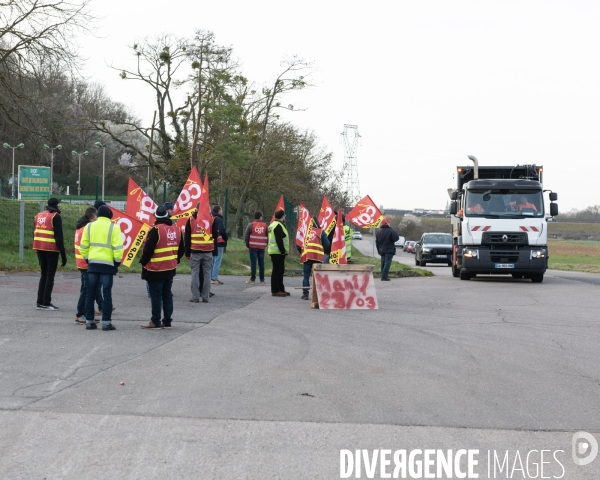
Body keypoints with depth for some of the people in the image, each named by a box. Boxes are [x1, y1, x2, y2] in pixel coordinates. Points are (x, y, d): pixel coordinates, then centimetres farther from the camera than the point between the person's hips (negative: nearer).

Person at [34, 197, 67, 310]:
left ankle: (40, 302, 11)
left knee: (43, 274, 14)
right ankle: (46, 303, -6)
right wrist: (63, 254, -12)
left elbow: (35, 233, 17)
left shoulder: (38, 215, 15)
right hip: (51, 249, -6)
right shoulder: (55, 217, -7)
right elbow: (59, 237, -12)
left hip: (40, 249, 6)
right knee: (50, 275, -2)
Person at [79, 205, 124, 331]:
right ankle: (106, 322, -2)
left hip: (92, 263, 3)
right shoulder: (113, 227, -4)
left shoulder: (89, 226, 7)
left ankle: (89, 321, 10)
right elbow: (118, 248, -10)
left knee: (90, 293, 9)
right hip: (108, 264, -3)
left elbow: (83, 246, 7)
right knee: (107, 293, 1)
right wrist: (117, 262, 0)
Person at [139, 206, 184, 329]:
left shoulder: (156, 230, -17)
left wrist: (143, 262, -4)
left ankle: (155, 322, 2)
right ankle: (167, 321, 14)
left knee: (156, 295, -1)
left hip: (155, 269, -7)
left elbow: (148, 249, -18)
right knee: (167, 294, 12)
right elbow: (181, 249, 13)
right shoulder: (176, 229, 6)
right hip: (170, 268, 7)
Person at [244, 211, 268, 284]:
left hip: (253, 247, -2)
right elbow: (268, 236, 6)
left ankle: (252, 279, -3)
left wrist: (247, 244, 8)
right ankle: (262, 280, 8)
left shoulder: (251, 225, -1)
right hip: (262, 247, 2)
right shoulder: (265, 225, 5)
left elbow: (246, 235, -2)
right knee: (261, 263, 6)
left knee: (253, 262, -1)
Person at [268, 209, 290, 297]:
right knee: (277, 271, -8)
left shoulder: (274, 225, 19)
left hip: (275, 252, 11)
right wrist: (283, 250, -20)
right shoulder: (278, 226, -15)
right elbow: (279, 240, -22)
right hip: (278, 252, -11)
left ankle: (281, 289, 22)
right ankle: (275, 291, -6)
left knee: (280, 271, 16)